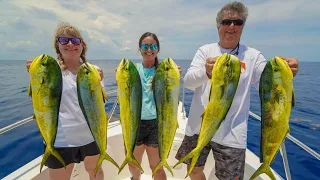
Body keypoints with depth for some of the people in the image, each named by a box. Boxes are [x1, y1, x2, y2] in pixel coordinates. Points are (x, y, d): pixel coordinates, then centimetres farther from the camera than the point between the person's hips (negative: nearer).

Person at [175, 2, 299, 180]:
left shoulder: (253, 56, -1)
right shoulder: (205, 50, -1)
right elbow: (188, 81, -15)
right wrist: (206, 72, -37)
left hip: (231, 135, -1)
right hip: (198, 127, 2)